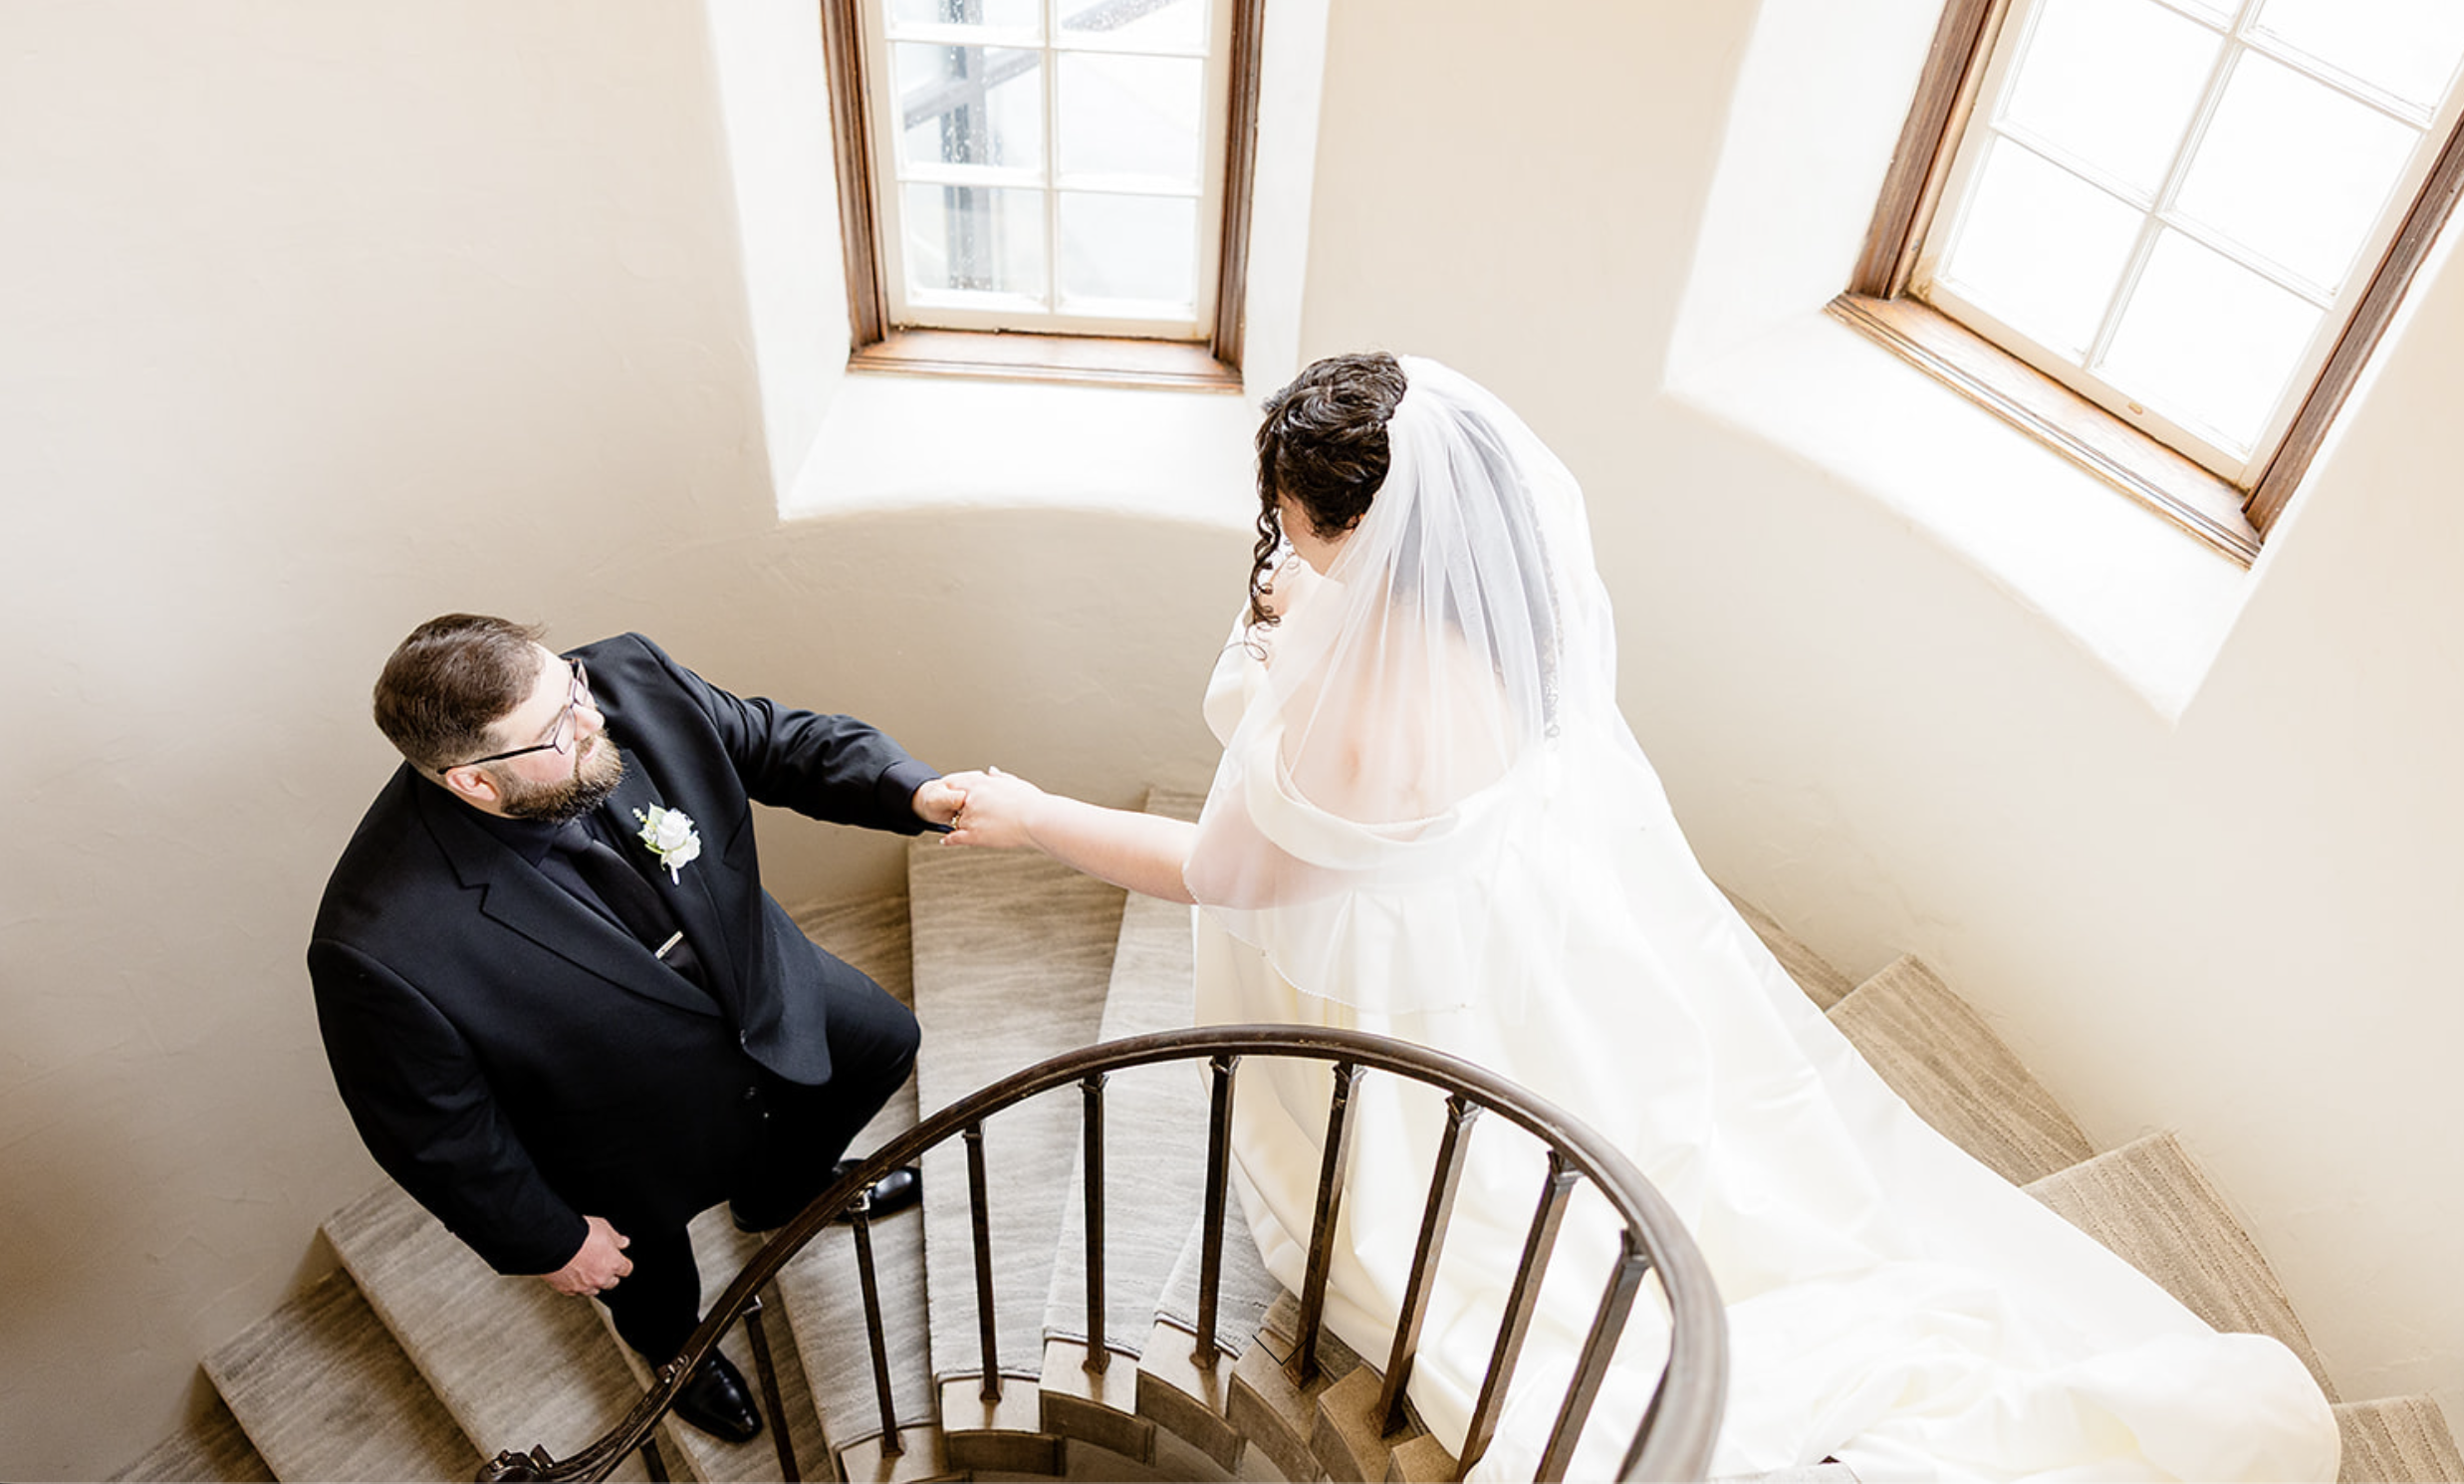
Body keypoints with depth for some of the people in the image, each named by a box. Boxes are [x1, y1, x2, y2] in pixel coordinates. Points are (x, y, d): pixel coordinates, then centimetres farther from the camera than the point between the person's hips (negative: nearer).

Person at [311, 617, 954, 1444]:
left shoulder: (630, 683, -30)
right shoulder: (382, 947, -41)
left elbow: (776, 743, -15)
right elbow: (432, 1130, -25)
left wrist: (915, 794, -31)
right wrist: (548, 1242, -11)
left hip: (760, 987, 4)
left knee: (882, 1044, 28)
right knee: (649, 1267, 28)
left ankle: (781, 1192, 60)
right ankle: (675, 1346, 68)